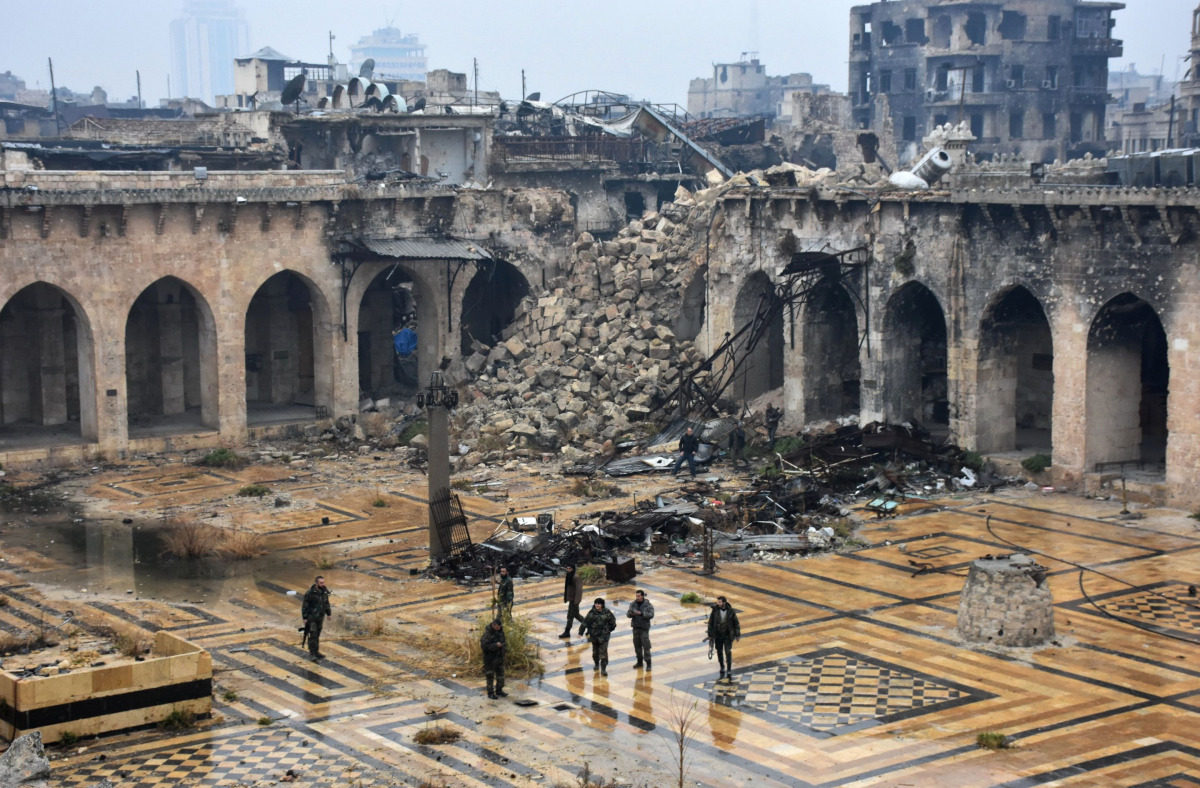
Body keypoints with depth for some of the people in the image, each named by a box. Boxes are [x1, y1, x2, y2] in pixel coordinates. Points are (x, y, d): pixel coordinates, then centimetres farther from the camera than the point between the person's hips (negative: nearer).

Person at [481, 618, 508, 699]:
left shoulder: (500, 631, 1)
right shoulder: (487, 633, -21)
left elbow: (504, 640, 14)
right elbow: (484, 646, -25)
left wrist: (504, 644, -9)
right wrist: (495, 645, -29)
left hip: (500, 657, 7)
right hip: (490, 658, -7)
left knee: (500, 674, 13)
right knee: (490, 676, 2)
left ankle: (499, 690, 26)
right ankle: (490, 693, 12)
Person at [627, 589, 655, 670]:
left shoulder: (648, 605, -9)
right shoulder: (633, 604, 2)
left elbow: (651, 615, -18)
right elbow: (628, 613, 0)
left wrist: (641, 613, -30)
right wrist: (630, 613, -24)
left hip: (644, 628, -4)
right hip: (636, 627, 4)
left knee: (646, 646, -5)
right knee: (637, 645, 11)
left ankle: (648, 663, 2)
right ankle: (639, 661, 26)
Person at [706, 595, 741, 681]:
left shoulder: (731, 611, -11)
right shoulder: (715, 610, -9)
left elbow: (736, 623, -1)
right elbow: (710, 623, -3)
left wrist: (737, 635, 2)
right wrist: (710, 636, -4)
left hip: (727, 636, -2)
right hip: (718, 636, 2)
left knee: (728, 653, -8)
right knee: (719, 653, 9)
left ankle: (729, 673, 0)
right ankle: (722, 672, 24)